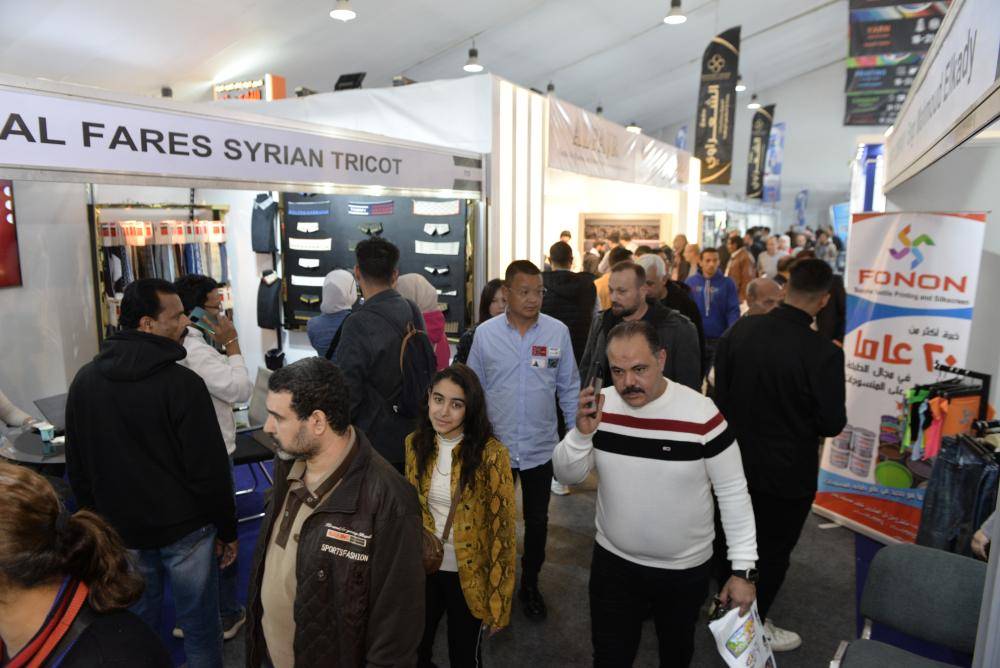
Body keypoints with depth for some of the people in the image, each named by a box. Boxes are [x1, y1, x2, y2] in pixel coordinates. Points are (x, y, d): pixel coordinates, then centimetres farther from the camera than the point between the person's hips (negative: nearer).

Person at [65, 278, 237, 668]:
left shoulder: (84, 381, -2)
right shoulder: (182, 383, -21)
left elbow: (77, 468, 8)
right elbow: (209, 470, -18)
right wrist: (228, 530, -6)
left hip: (121, 530, 5)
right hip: (185, 530, -5)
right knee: (199, 625, 11)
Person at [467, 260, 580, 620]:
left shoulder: (558, 332, -7)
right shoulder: (485, 333, -7)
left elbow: (569, 388, 1)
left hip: (541, 447, 0)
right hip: (495, 446, 0)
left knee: (537, 522, 16)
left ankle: (530, 585, 39)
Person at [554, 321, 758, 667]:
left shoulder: (702, 415, -22)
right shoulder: (601, 407, -11)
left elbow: (733, 492, -12)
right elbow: (567, 475, -7)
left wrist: (744, 568, -11)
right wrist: (582, 432, -26)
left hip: (686, 569, -1)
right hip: (613, 561, 2)